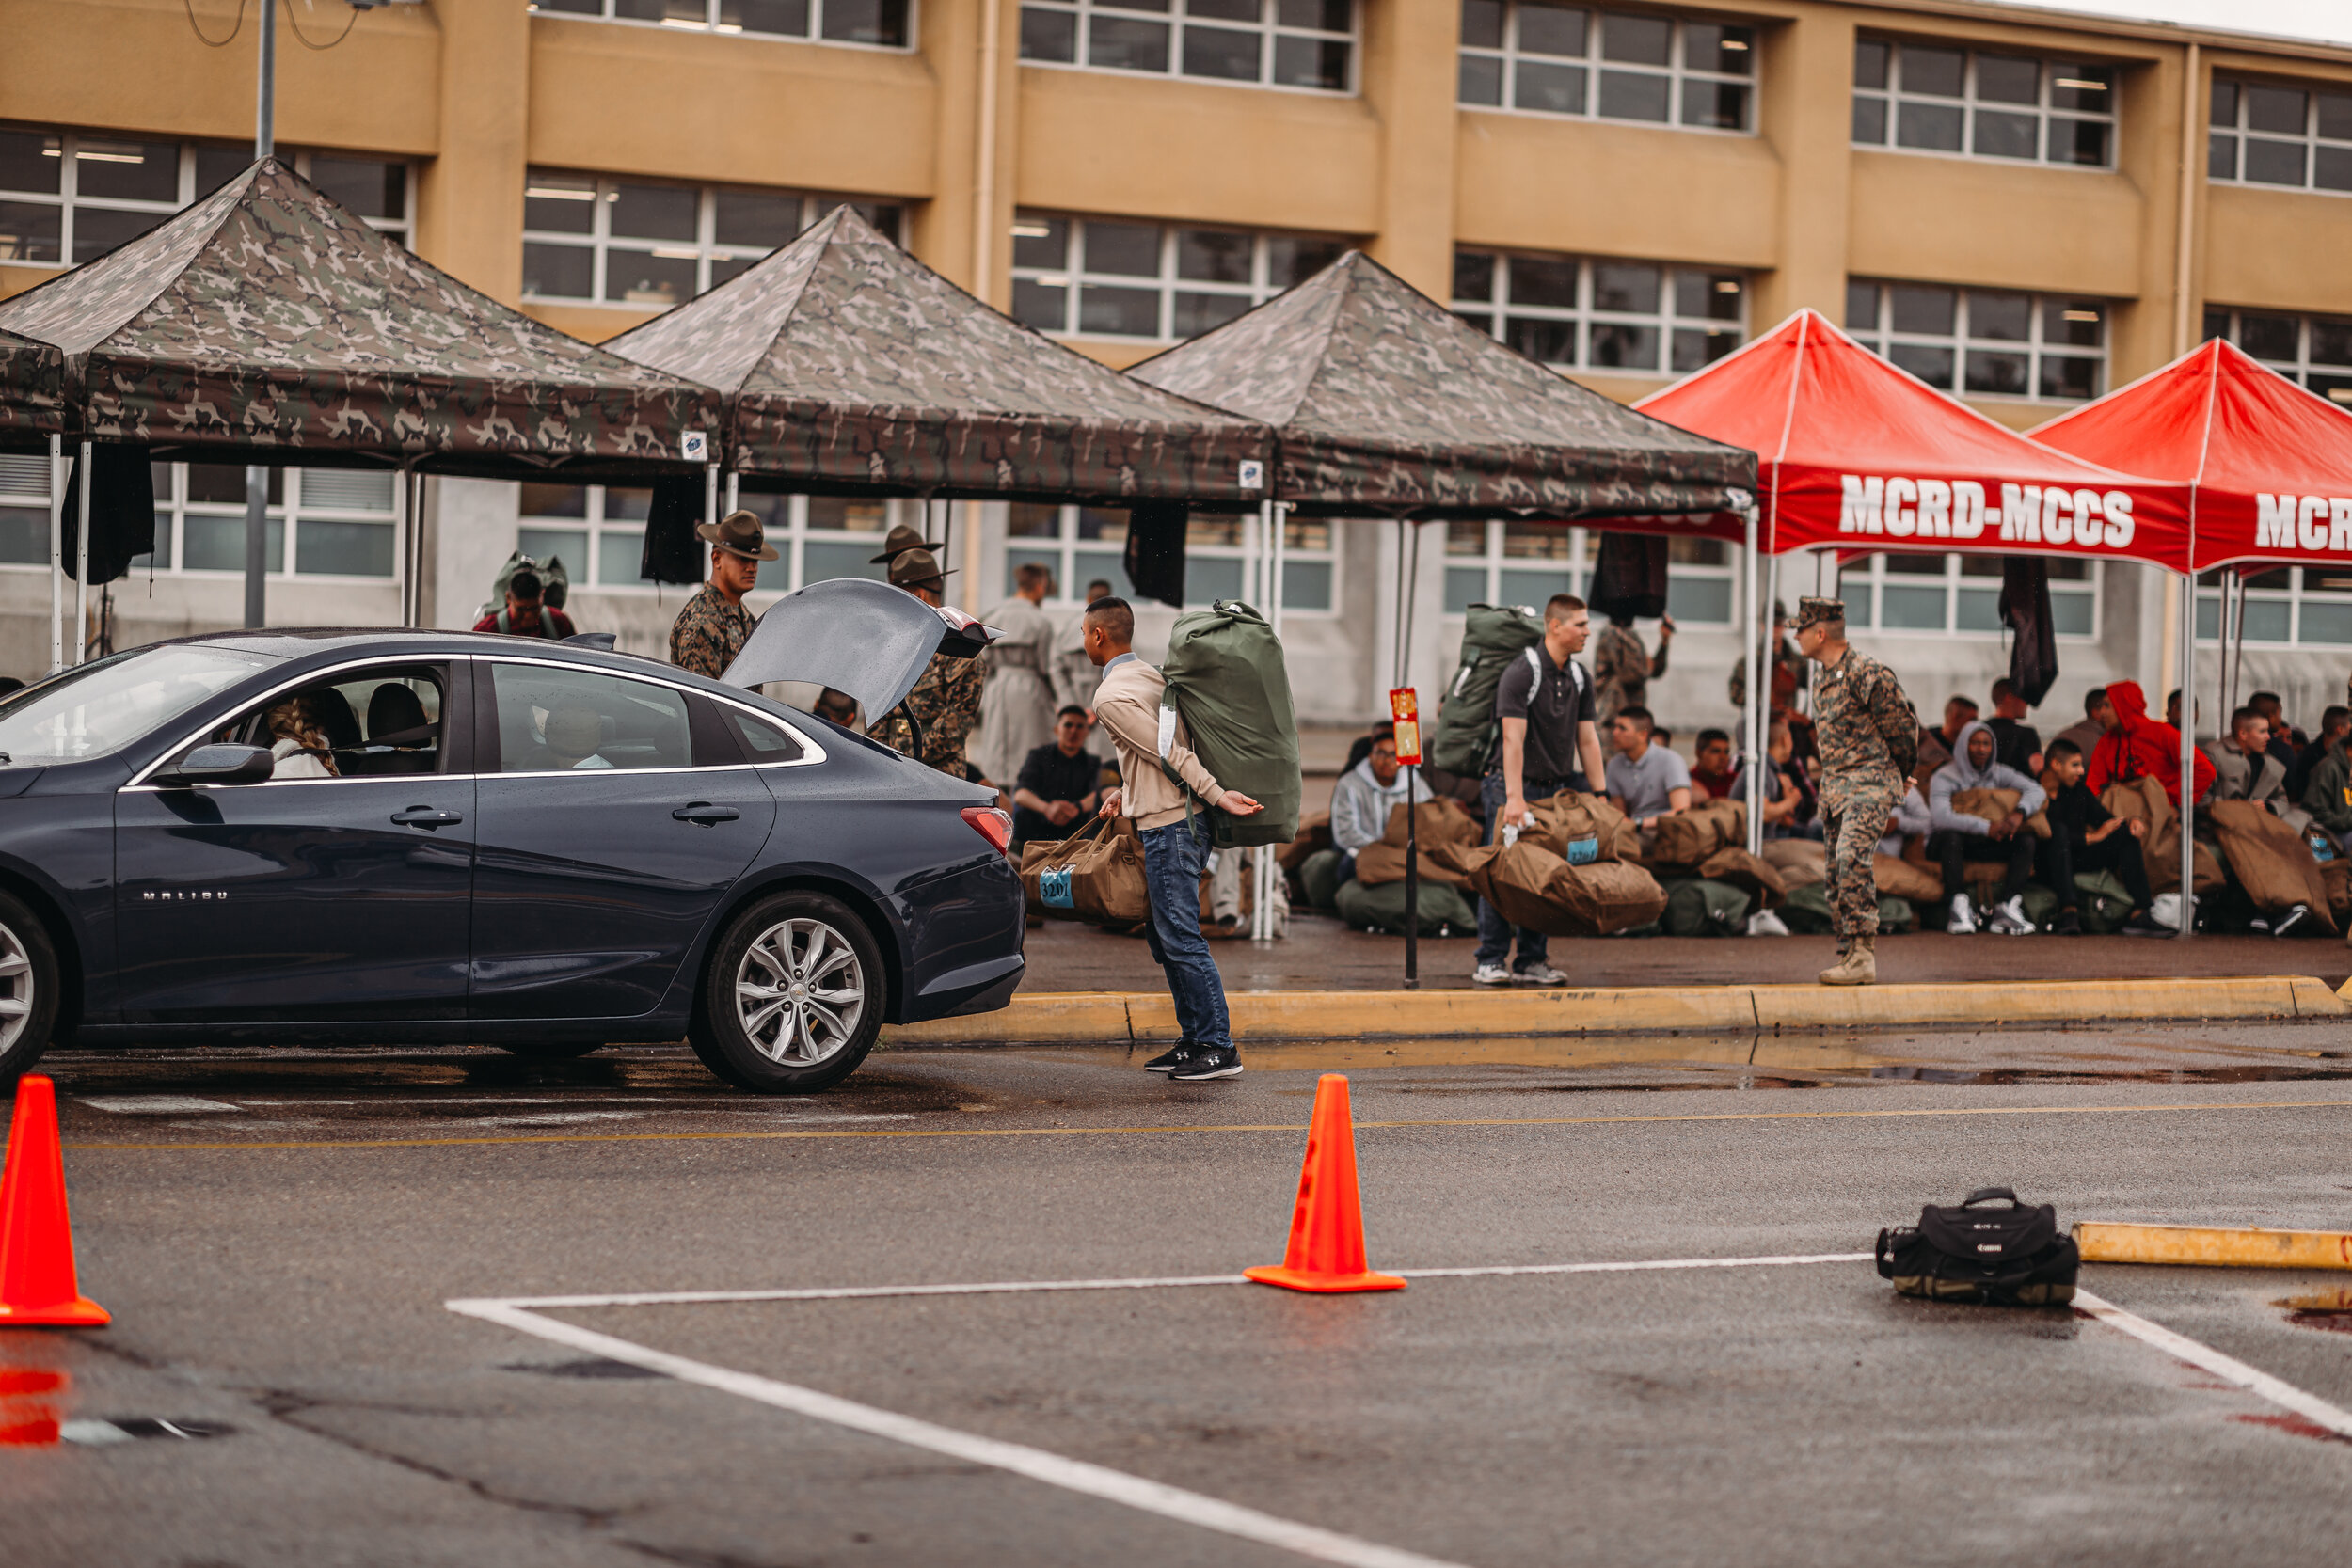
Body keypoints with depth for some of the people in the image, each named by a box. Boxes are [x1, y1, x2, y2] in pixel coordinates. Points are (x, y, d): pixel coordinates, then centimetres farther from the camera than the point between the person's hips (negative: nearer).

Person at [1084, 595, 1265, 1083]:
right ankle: (1194, 1040, 18)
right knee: (1164, 937, 15)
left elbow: (1170, 753, -18)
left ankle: (1219, 1048, -7)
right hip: (1182, 822, 10)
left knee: (1181, 939, -8)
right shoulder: (1150, 676, 16)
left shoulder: (1111, 698, -13)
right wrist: (1128, 793, 21)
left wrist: (1218, 797, -15)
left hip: (1168, 828, -10)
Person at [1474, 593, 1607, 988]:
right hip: (1514, 784, -6)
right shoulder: (1521, 673, -15)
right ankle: (1490, 963, -2)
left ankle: (1532, 962, 8)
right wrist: (1514, 799, -28)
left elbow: (1587, 740, 11)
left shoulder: (1579, 678, 8)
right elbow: (1513, 738, -21)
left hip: (1556, 789, 6)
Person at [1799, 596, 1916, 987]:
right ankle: (1849, 956, 15)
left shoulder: (1867, 673, -14)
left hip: (1870, 784, -9)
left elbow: (1904, 726, -8)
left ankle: (1862, 956, -25)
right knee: (1838, 874, 9)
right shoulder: (1821, 678, 14)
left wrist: (1893, 769, 5)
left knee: (1852, 858, -23)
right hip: (1834, 787, 9)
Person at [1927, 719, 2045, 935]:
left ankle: (2007, 908, -28)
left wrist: (2019, 813, -27)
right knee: (1951, 836, -39)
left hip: (1983, 845, 5)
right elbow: (1940, 817, -29)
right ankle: (1959, 908, -38)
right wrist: (1986, 827, -35)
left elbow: (2036, 791, -5)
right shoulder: (1945, 777, -11)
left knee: (2026, 840, -17)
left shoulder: (1999, 774, 5)